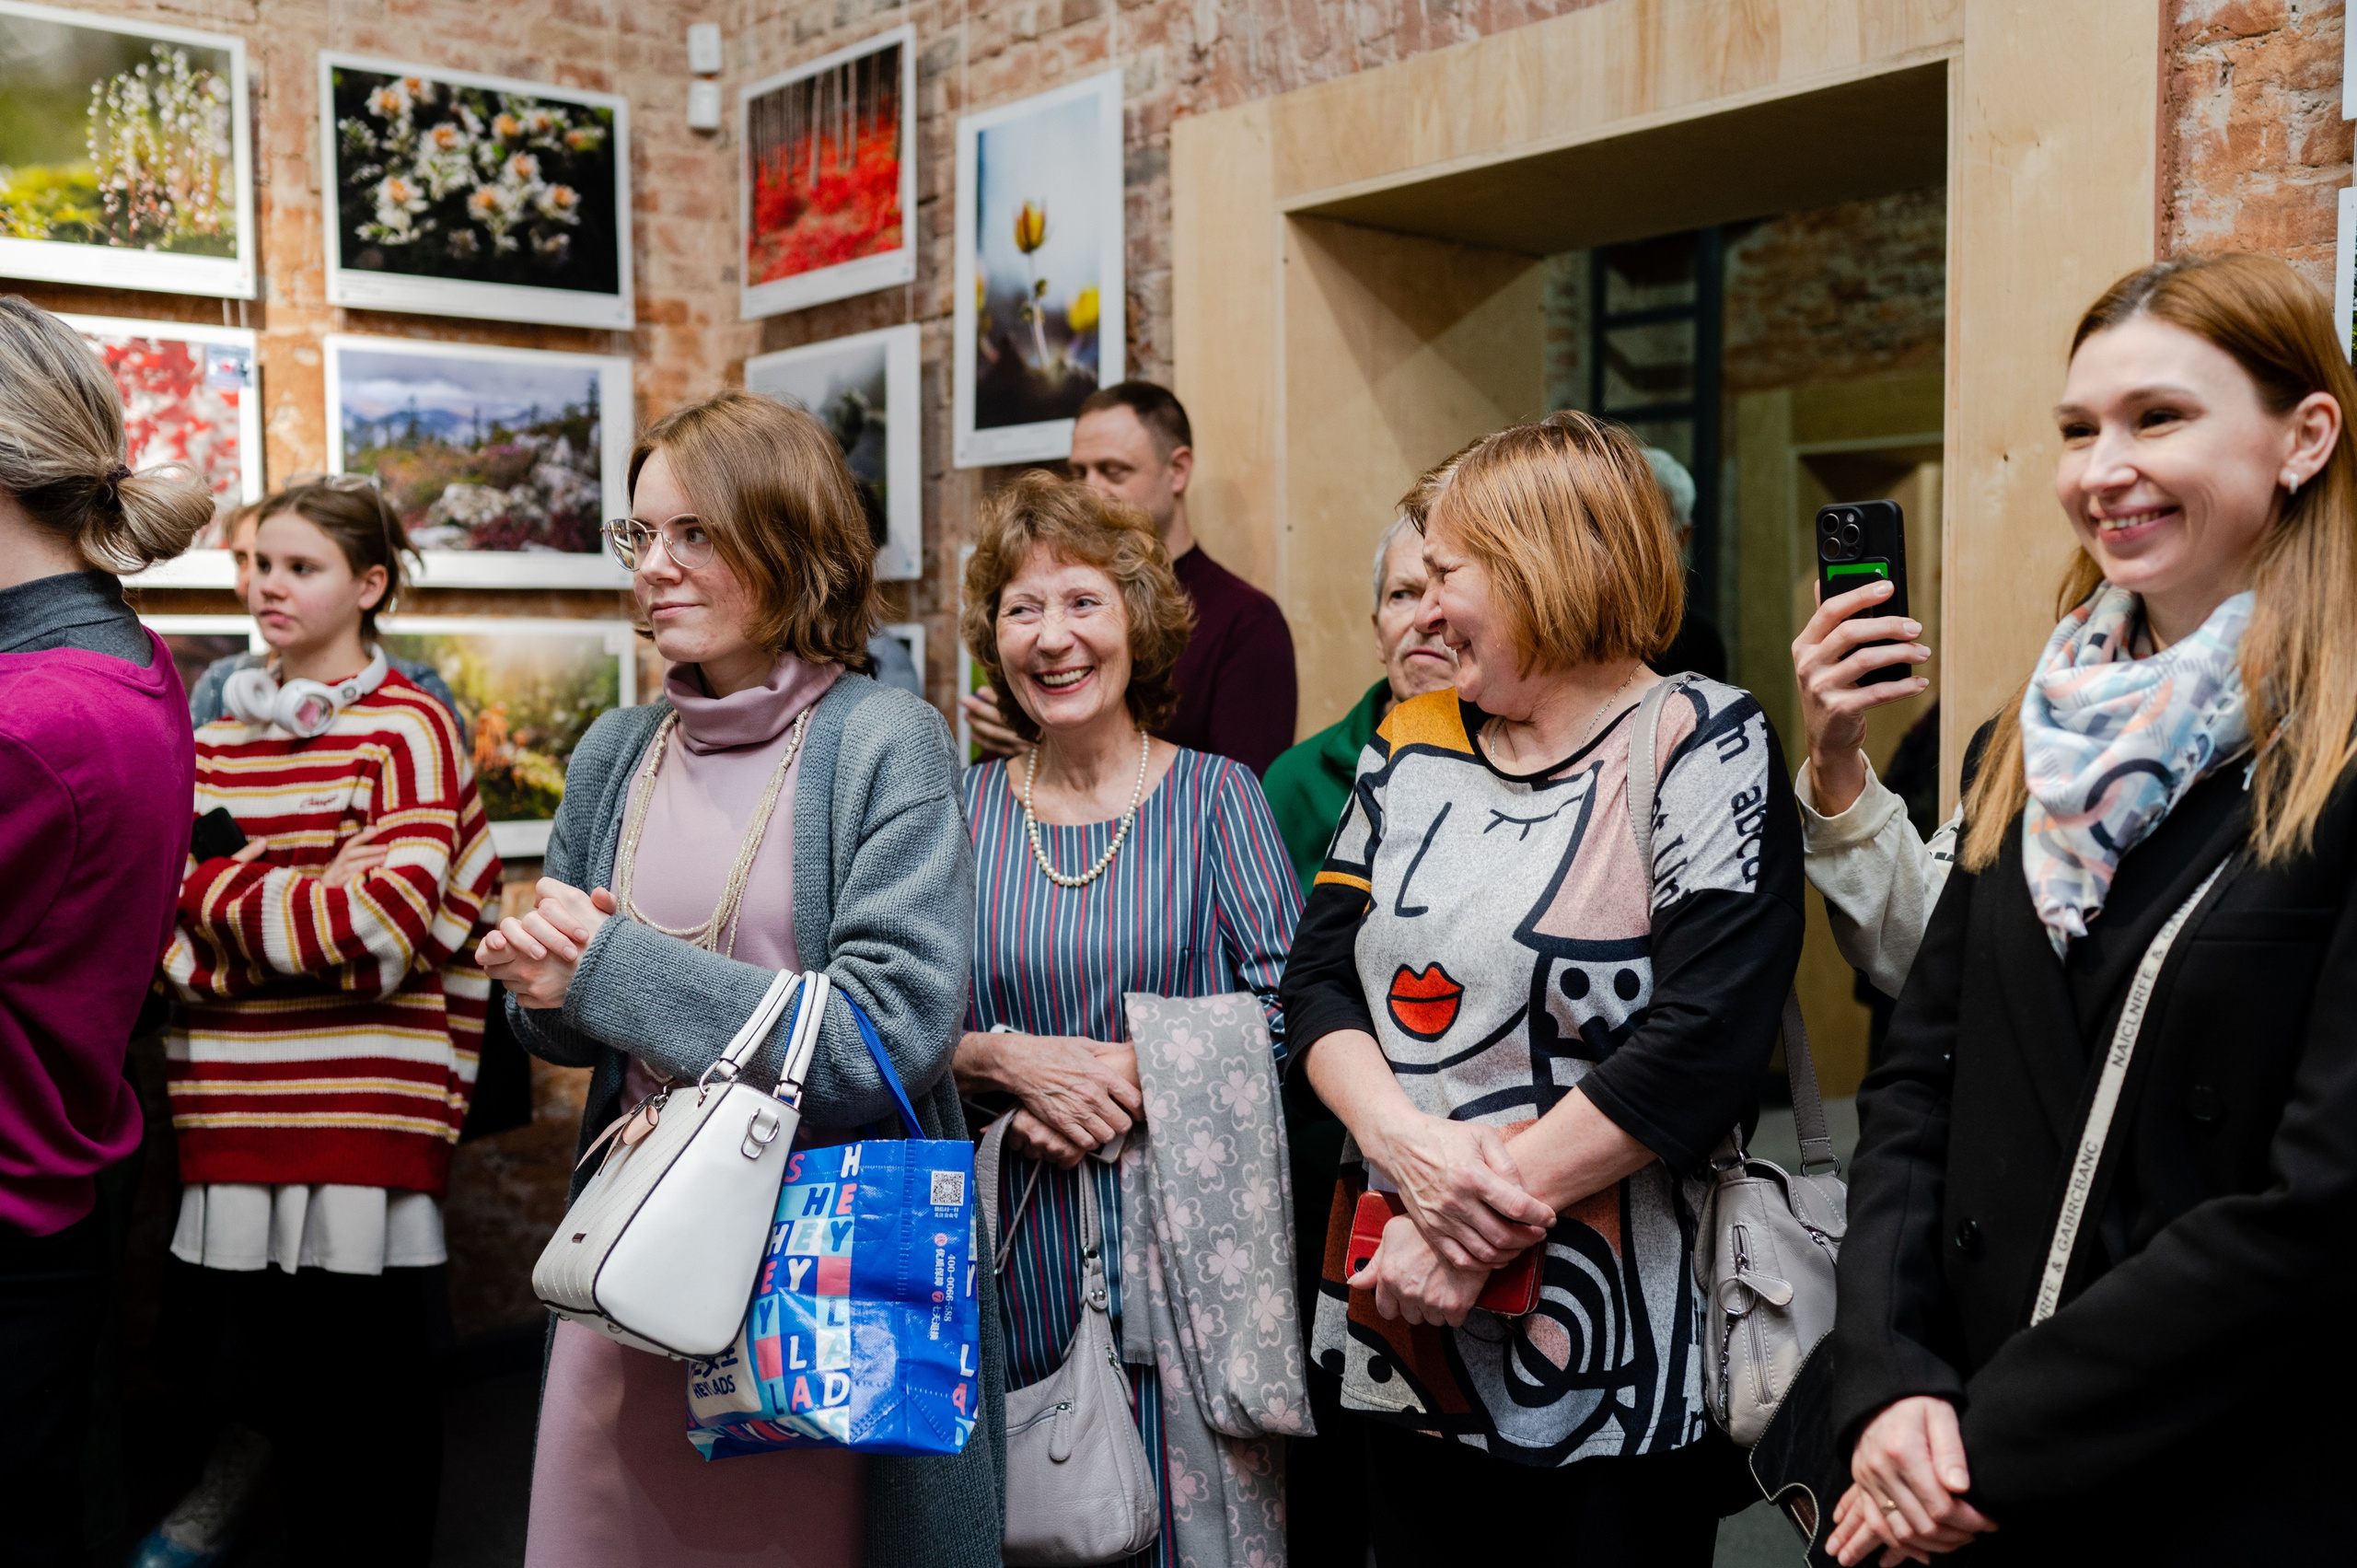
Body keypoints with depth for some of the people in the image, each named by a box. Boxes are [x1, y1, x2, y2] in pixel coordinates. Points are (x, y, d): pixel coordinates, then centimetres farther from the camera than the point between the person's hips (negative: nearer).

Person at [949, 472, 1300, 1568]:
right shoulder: (962, 810, 5)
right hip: (1018, 1243, 2)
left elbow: (1287, 1011, -6)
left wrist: (1129, 1072, -15)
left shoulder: (1214, 794, 0)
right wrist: (1014, 1061, -14)